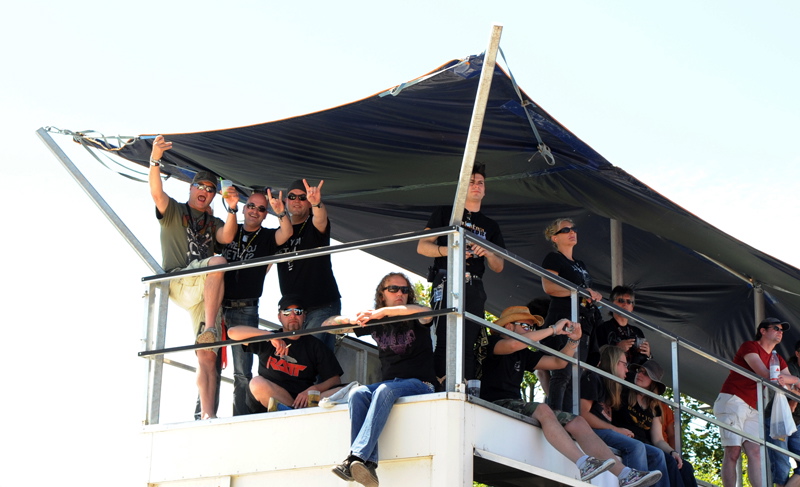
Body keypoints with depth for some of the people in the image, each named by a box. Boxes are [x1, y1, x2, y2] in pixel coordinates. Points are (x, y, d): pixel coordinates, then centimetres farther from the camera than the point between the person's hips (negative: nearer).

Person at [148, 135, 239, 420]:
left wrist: (232, 209, -11)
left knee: (208, 355, -10)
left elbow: (227, 237, 3)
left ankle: (207, 415, -18)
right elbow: (157, 193, -6)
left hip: (205, 291, 4)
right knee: (218, 262, -34)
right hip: (178, 284, -4)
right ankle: (209, 328, -40)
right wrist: (154, 161, -22)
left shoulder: (214, 223, 26)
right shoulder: (174, 211, 15)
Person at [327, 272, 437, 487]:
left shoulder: (414, 318, 4)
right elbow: (327, 324, 16)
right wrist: (349, 320, -7)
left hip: (419, 384, -4)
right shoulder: (373, 321, 14)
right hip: (388, 383, 4)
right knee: (357, 393, -28)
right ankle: (368, 463, -44)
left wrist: (384, 311, -27)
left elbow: (426, 311, -23)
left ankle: (356, 457, -49)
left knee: (385, 390, -35)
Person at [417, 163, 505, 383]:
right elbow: (422, 246, 6)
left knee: (469, 343, -4)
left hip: (474, 288, 4)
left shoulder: (490, 226, 24)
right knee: (444, 338, -16)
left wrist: (488, 253, -3)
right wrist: (449, 250, -12)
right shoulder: (445, 213, 15)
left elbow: (498, 267, 19)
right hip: (446, 283, -4)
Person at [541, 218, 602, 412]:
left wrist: (593, 295, 11)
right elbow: (548, 286, -13)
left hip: (582, 324, 8)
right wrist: (581, 290, -18)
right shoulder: (553, 258, 4)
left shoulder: (580, 265, 27)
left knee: (575, 379, 2)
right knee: (562, 374, -18)